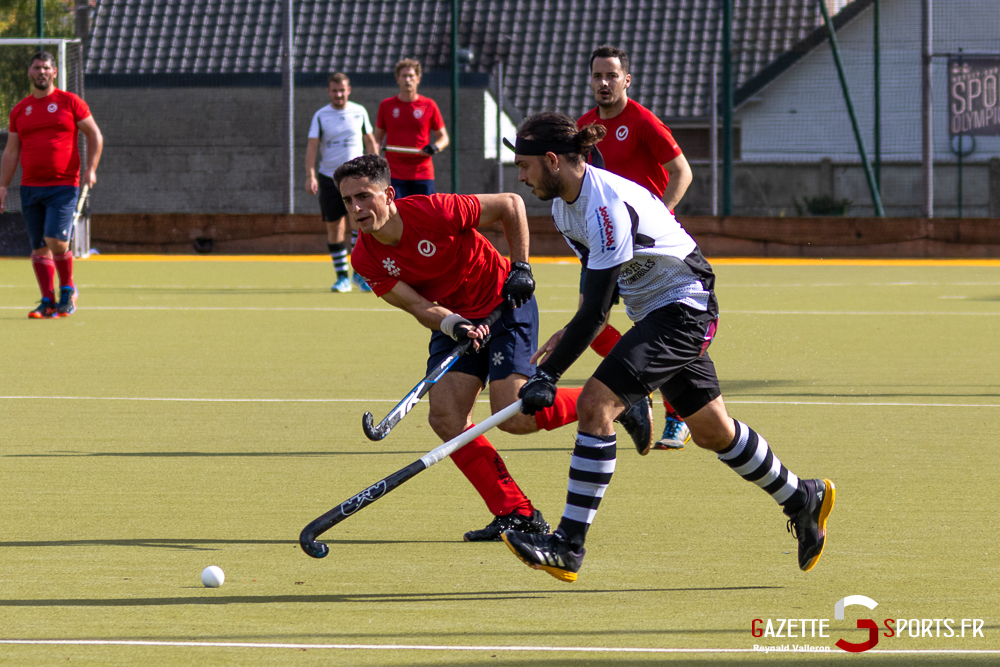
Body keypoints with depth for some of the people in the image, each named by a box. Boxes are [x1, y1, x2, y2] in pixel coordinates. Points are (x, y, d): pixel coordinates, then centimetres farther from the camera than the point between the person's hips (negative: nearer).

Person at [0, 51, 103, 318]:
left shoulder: (70, 102, 2)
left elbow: (94, 135, 6)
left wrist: (90, 169, -7)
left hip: (63, 185, -4)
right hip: (31, 187, 4)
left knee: (56, 240, -15)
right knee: (39, 246, 2)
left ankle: (68, 288, 8)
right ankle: (48, 302, 7)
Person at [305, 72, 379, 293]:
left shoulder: (359, 112, 6)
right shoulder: (320, 116, 2)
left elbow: (370, 142, 14)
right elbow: (312, 146, -3)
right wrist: (310, 176, -14)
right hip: (329, 178, 0)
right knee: (334, 227, 1)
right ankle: (342, 277, 10)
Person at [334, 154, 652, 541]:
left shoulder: (433, 211, -26)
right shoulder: (366, 259, -12)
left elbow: (510, 205, -13)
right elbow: (419, 307, -15)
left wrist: (520, 267, -12)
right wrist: (452, 325, -34)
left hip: (506, 305, -6)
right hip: (455, 318, 6)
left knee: (513, 417, -18)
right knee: (445, 417, -13)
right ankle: (516, 516, -6)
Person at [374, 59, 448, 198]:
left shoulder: (429, 106, 5)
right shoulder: (386, 105, 7)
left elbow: (443, 137, 10)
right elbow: (378, 137, 16)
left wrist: (435, 147, -11)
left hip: (423, 174, 0)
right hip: (394, 175, 0)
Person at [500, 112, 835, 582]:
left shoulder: (608, 207, -28)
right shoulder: (564, 203, 2)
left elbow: (595, 309, -29)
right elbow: (599, 288, 17)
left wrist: (548, 375, -28)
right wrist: (570, 335, 3)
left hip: (684, 308, -10)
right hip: (653, 313, 10)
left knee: (595, 404, -21)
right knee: (710, 430, 18)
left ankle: (568, 547, -22)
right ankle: (802, 500, 37)